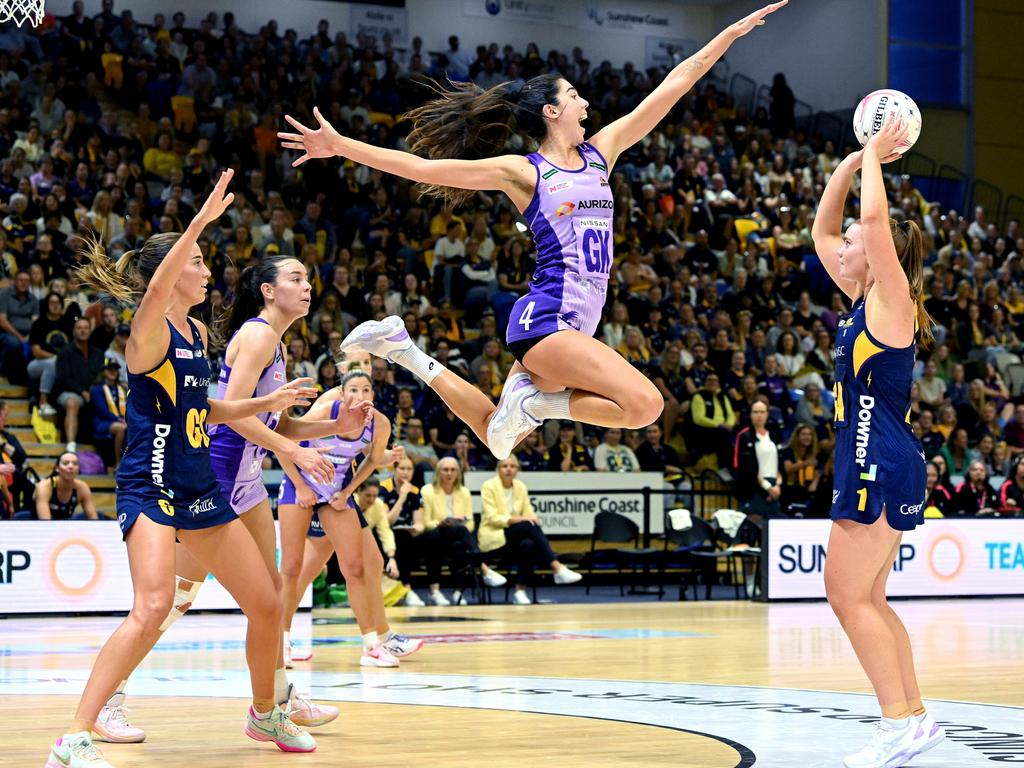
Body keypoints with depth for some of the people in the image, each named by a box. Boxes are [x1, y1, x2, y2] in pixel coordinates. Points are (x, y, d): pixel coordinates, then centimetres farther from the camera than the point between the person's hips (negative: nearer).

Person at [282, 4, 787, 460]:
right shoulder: (523, 172, -3)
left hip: (576, 324, 8)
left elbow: (674, 85, 13)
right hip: (546, 318, -8)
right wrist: (340, 147, -11)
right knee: (645, 402, -22)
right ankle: (534, 401, -8)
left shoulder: (600, 151, 14)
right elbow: (425, 168, -5)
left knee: (496, 433, 12)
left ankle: (409, 354, 22)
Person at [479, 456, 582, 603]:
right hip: (494, 538, -5)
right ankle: (558, 569, -36)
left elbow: (529, 513, 8)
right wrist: (517, 519, -27)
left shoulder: (521, 487, 11)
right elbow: (492, 518, -15)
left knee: (528, 545, -33)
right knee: (529, 526, -31)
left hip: (514, 538, 5)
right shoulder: (488, 486, -5)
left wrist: (532, 518, -17)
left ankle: (520, 591, -29)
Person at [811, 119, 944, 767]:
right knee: (866, 598, 11)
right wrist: (855, 159, 13)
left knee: (848, 593, -8)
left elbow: (875, 217, -23)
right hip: (871, 463, 10)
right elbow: (822, 229, 19)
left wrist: (875, 157, -9)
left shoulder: (892, 300, -10)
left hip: (883, 466, -10)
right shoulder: (863, 299, 13)